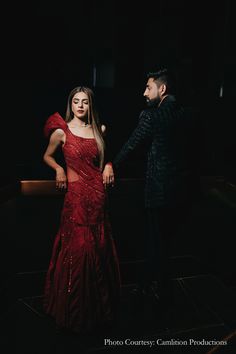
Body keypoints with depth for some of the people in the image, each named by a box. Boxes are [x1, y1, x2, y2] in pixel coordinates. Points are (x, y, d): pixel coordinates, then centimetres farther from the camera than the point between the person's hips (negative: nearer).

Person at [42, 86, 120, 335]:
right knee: (78, 248, 3)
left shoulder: (99, 130, 7)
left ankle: (98, 302, 38)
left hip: (98, 195, 4)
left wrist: (109, 165, 0)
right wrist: (58, 169, -10)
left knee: (99, 247, 14)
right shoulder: (61, 131, -4)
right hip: (76, 195, -4)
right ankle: (75, 308, 28)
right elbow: (47, 156, 9)